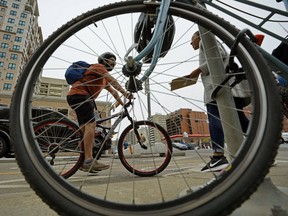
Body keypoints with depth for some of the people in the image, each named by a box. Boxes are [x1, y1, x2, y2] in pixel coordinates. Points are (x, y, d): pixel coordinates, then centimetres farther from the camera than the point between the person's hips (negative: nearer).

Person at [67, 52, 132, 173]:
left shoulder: (104, 79, 27)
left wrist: (123, 104, 17)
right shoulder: (98, 66, -2)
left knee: (85, 127, 6)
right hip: (79, 95, -10)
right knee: (91, 124, -22)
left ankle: (84, 162, 10)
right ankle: (88, 161, -25)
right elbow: (112, 80, -17)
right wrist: (124, 92, -26)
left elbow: (112, 91, 22)